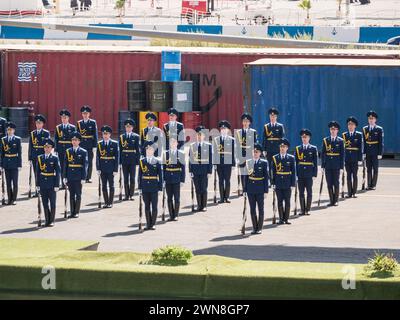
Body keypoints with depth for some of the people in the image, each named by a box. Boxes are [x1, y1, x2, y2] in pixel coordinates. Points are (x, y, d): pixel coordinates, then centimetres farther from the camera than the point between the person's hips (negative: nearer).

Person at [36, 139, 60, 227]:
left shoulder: (55, 158, -2)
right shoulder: (40, 158, 6)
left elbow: (58, 172, -3)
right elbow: (38, 172, 7)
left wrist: (57, 185, -8)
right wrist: (37, 185, 4)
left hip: (52, 184, -3)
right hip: (43, 185, 3)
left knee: (52, 203, 2)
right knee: (45, 203, 7)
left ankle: (52, 221, 9)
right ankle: (47, 220, 14)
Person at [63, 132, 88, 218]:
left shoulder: (83, 152, -1)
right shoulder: (68, 151, 7)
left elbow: (85, 165, -4)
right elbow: (65, 164, 7)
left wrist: (83, 178, -9)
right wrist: (64, 177, 2)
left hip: (78, 177, -3)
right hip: (70, 177, 3)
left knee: (78, 195, 2)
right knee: (71, 195, 6)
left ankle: (76, 212, 8)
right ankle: (72, 212, 11)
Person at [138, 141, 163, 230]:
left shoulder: (157, 162, 1)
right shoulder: (142, 161, 6)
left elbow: (160, 175, 1)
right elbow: (140, 175, 7)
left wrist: (160, 188, -4)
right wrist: (140, 187, 2)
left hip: (154, 187, -2)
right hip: (145, 188, 2)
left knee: (154, 206, 0)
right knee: (147, 206, 6)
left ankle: (153, 224, 7)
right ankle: (148, 224, 13)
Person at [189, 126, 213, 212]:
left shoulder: (208, 146, 1)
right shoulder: (192, 146, 6)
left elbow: (210, 159, 0)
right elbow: (190, 159, 6)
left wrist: (209, 171, -5)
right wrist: (190, 171, -1)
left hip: (204, 170, -2)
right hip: (195, 170, 2)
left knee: (204, 188, -1)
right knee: (197, 189, 4)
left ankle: (204, 206, 7)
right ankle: (199, 206, 11)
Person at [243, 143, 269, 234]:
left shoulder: (264, 163, -2)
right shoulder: (248, 162, 5)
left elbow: (266, 177, -3)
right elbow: (246, 177, 7)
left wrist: (266, 190, -8)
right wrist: (244, 189, 3)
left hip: (260, 189, -3)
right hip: (250, 189, 3)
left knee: (260, 209, 4)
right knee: (252, 209, 6)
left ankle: (259, 228, 10)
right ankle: (254, 228, 13)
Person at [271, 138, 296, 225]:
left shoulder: (291, 158, 2)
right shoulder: (275, 158, 4)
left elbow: (293, 172, 2)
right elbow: (273, 172, 6)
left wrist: (293, 184, -3)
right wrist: (273, 183, 0)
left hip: (287, 184, -1)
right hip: (278, 185, 1)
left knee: (287, 201, 2)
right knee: (280, 201, 4)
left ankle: (286, 218, 8)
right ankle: (281, 219, 9)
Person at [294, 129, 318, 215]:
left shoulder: (313, 149, 3)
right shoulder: (297, 149, 7)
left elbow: (315, 163, 2)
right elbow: (295, 162, 7)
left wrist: (314, 175, -5)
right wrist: (295, 174, 0)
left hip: (309, 174, -1)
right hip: (300, 174, 1)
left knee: (309, 192, 2)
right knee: (301, 192, 3)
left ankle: (307, 209, 7)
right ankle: (302, 210, 8)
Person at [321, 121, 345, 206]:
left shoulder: (340, 141, 2)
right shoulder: (325, 140, 6)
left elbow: (342, 155, 1)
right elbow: (322, 154, 7)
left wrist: (341, 167, -4)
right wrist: (322, 166, 2)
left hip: (336, 166, -2)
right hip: (328, 166, 2)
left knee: (336, 183, 1)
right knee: (329, 184, 3)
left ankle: (335, 200, 9)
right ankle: (331, 200, 9)